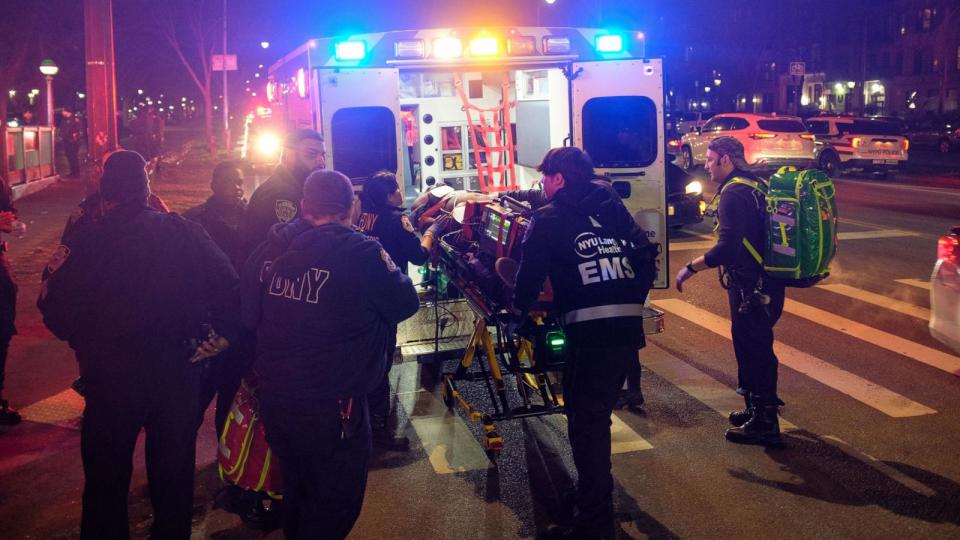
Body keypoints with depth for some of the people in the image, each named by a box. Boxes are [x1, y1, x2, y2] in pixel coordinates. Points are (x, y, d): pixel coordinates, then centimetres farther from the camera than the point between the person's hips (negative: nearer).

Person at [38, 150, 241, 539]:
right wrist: (219, 338, 2)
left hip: (110, 376, -2)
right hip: (178, 372, 2)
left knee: (106, 476, 16)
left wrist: (86, 344, 5)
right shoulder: (184, 233, -6)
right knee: (173, 472, 19)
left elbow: (53, 307, -12)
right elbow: (228, 288, -10)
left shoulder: (83, 242, -11)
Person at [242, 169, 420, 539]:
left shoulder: (270, 248, -2)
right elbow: (406, 303, -8)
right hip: (331, 405, -6)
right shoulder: (360, 253, -19)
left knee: (295, 489, 27)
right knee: (333, 500, 13)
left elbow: (249, 315, 5)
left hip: (274, 396, 6)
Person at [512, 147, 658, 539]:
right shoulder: (612, 208, 18)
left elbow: (531, 273, 1)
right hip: (629, 325, 7)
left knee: (586, 420, 0)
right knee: (597, 414, 22)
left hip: (590, 328, -7)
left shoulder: (550, 218, 2)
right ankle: (597, 495, 37)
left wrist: (518, 307, 20)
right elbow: (647, 254, 15)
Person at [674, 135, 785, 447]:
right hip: (765, 284, 10)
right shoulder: (755, 185, 13)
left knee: (753, 351, -1)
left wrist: (690, 269, -18)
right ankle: (758, 409, 34)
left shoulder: (734, 193, -19)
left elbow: (726, 248, -27)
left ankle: (764, 425, 8)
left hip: (751, 288, -10)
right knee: (757, 349, 20)